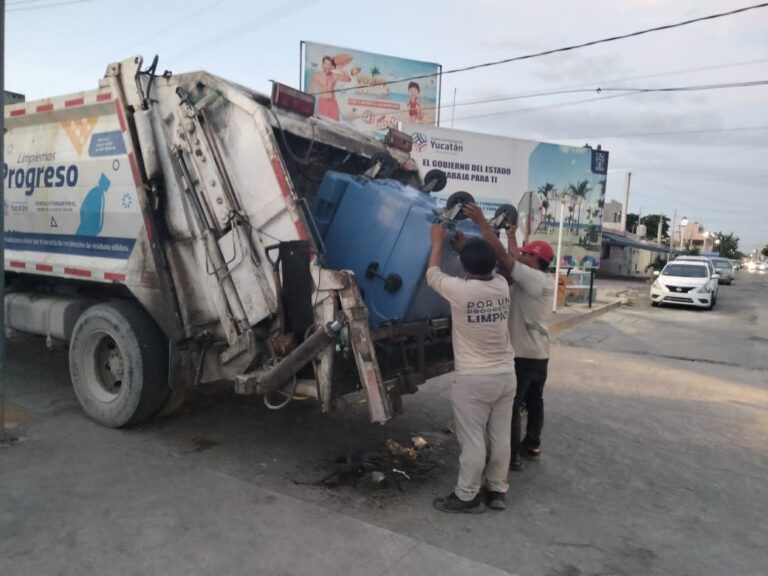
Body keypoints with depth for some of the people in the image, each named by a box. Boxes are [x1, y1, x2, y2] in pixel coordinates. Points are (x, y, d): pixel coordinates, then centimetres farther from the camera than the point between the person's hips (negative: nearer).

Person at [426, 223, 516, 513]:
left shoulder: (459, 290, -16)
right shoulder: (502, 286, -1)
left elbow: (432, 274, 4)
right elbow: (486, 266, 22)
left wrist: (438, 242, 17)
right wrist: (464, 242, 29)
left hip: (473, 379, -6)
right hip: (505, 375, 6)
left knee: (472, 441, 4)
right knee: (500, 438, 13)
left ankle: (467, 496, 15)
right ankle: (497, 491, 27)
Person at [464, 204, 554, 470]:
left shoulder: (532, 278, -20)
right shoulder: (544, 280, 7)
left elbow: (503, 257, -27)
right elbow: (512, 262, 18)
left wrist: (483, 223, -25)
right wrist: (512, 237, 25)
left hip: (522, 353, -10)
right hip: (539, 353, 10)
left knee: (511, 404, -1)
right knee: (534, 400, 21)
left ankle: (512, 456, 5)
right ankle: (532, 444, 36)